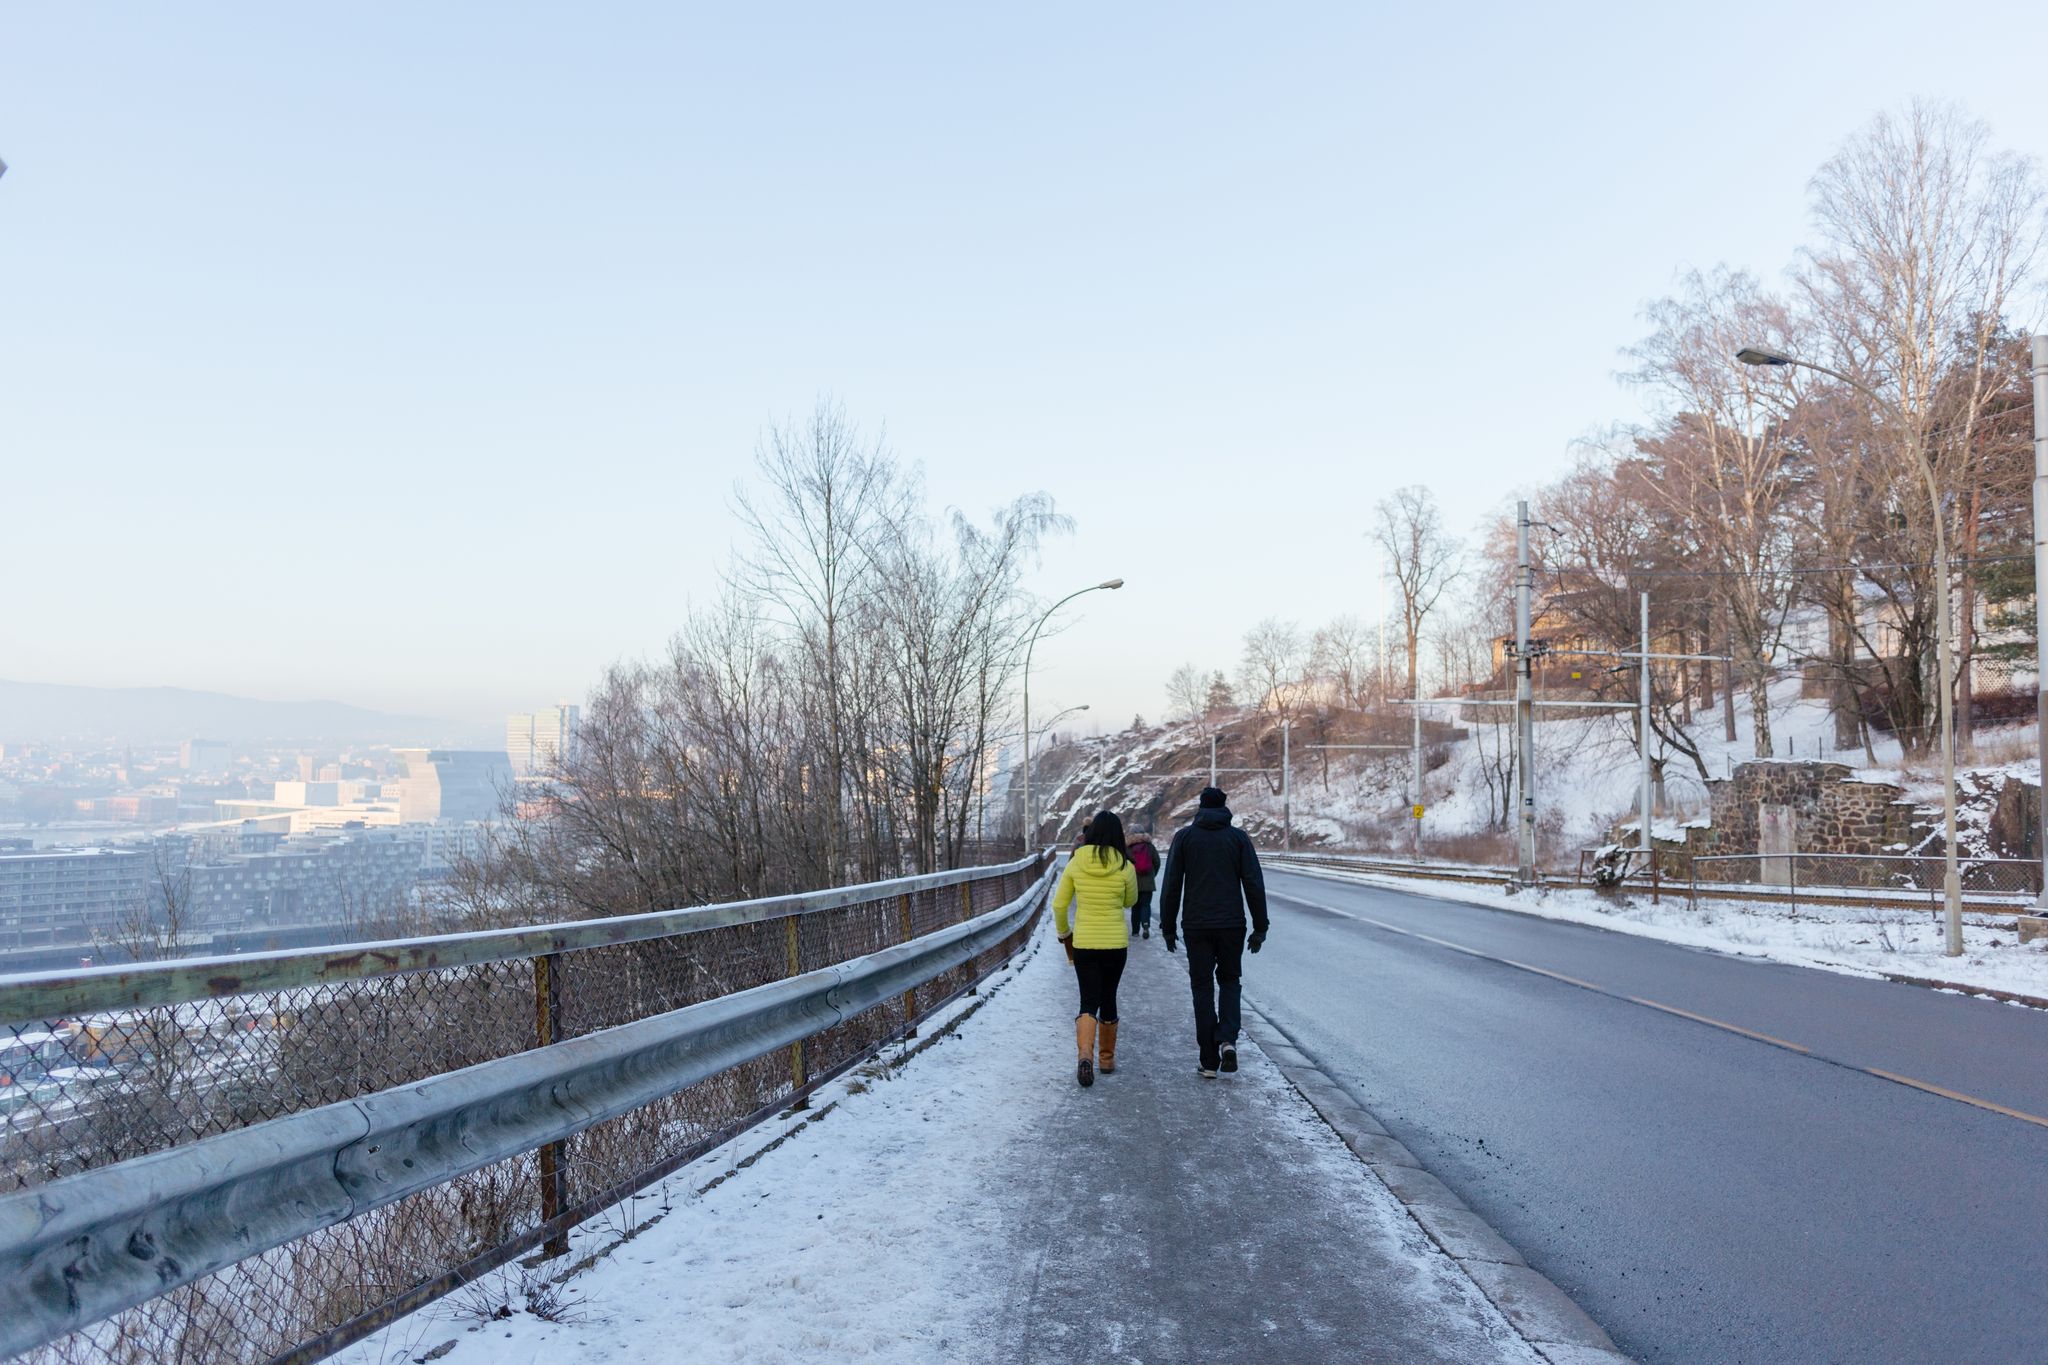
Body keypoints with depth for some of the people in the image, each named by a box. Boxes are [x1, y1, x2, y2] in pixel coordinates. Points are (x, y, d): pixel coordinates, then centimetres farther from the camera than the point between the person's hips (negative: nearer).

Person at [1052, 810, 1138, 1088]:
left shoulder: (1075, 863, -5)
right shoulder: (1125, 867, -8)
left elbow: (1059, 904, -1)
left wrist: (1063, 933, 14)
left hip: (1083, 943, 0)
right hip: (1115, 943, 0)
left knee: (1089, 1002, 4)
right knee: (1108, 999, 17)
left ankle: (1085, 1055, -19)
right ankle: (1107, 1058, 27)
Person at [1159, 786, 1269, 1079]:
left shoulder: (1184, 836, 2)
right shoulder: (1239, 837, 2)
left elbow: (1171, 886, -1)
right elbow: (1254, 885, -2)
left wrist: (1168, 927, 6)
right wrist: (1260, 928, 2)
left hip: (1196, 926, 0)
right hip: (1231, 924, 0)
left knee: (1202, 988, 7)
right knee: (1229, 980, 17)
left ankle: (1209, 1061, 5)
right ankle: (1228, 1039, -7)